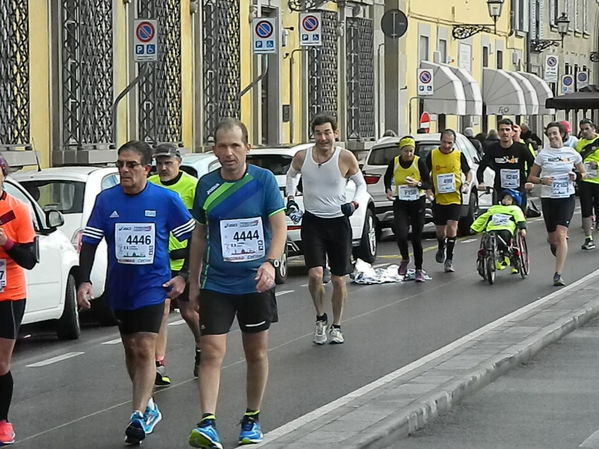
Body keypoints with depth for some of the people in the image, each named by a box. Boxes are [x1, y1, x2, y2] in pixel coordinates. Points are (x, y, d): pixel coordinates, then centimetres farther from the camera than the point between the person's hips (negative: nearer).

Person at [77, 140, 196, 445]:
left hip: (152, 286, -4)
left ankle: (139, 416, -14)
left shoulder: (166, 199, -9)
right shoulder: (106, 200, -2)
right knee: (131, 349, 14)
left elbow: (193, 238, 1)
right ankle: (148, 407, 30)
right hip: (119, 288, 4)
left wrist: (184, 277, -4)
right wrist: (84, 281, -9)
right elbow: (89, 243, 1)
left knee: (144, 350, -13)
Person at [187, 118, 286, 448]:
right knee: (211, 352, -11)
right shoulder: (206, 185, 1)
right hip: (215, 283, 1)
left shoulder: (263, 180, -6)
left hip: (255, 283, -1)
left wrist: (271, 263, -25)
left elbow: (279, 226, -8)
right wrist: (193, 282, 12)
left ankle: (251, 420, 26)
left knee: (256, 353, 11)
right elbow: (199, 236, 11)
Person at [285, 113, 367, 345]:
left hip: (338, 221, 0)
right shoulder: (302, 157, -6)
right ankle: (320, 318, 8)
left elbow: (361, 184, 4)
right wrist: (290, 197, 4)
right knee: (315, 274, -16)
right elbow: (291, 175, 17)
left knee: (338, 280, 6)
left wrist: (354, 203, -14)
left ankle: (336, 326, 24)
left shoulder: (346, 158, -11)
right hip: (312, 221, 0)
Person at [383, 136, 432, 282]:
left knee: (417, 237, 2)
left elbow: (428, 184, -8)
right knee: (401, 234, -16)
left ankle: (419, 270, 16)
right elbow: (387, 177, 15)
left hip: (417, 202, -1)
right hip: (400, 203, 1)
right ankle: (405, 259, 14)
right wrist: (388, 189, -3)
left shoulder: (419, 162, -11)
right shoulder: (394, 162, -5)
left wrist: (418, 184, -28)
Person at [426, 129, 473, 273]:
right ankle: (441, 248, 44)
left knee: (452, 226, -14)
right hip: (438, 198, 1)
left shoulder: (459, 155, 0)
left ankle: (449, 260, -5)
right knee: (440, 230, 11)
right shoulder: (432, 155, 0)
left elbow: (468, 172, 13)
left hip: (454, 198, -1)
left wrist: (467, 183, -6)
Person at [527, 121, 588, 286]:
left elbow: (584, 173, 15)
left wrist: (577, 176, -7)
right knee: (552, 238, 10)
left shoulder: (571, 153, 3)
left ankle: (558, 274, -17)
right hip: (548, 198, 1)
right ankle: (556, 247, 50)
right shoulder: (543, 154, 1)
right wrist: (542, 180, -14)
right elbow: (531, 177, 6)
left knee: (561, 235, -16)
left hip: (566, 198, -1)